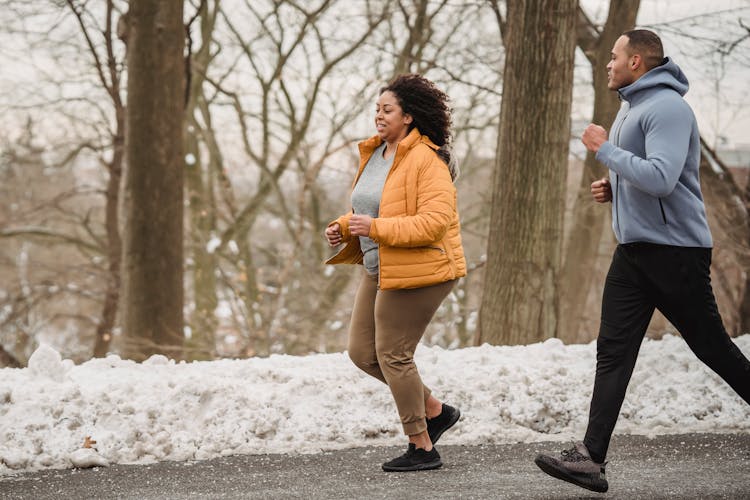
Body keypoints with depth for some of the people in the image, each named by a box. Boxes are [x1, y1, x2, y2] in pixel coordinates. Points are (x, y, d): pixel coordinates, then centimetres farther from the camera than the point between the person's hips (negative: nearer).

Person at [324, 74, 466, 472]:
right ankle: (436, 411, 24)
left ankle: (422, 449, 9)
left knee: (393, 356, -5)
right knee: (362, 353, 11)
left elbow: (434, 222, -26)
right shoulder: (373, 154, 11)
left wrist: (374, 228, -27)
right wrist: (343, 227, 4)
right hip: (380, 270, 10)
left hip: (417, 271, -10)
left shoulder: (427, 161, -18)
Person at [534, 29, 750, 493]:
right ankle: (591, 457, -3)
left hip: (677, 251, -9)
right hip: (633, 251, 9)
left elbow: (660, 178, -27)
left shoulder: (667, 107, -16)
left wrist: (605, 149, -18)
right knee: (613, 351, 1)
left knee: (711, 346, 3)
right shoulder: (631, 107, 16)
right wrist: (614, 189, 8)